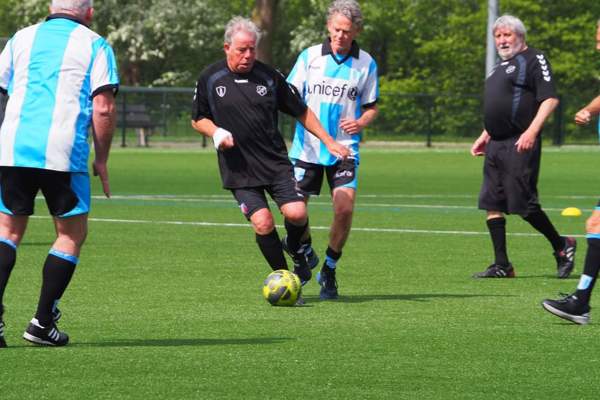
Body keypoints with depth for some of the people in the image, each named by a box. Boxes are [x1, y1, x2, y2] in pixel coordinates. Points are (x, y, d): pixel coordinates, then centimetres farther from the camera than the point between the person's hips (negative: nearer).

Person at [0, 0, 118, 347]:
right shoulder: (94, 45, 5)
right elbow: (104, 107, -4)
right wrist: (102, 160, 5)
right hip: (63, 153, -3)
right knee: (72, 235, 11)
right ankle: (42, 322, 6)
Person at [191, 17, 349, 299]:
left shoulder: (269, 76, 2)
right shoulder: (210, 79, 0)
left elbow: (301, 112, 11)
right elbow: (198, 119, 11)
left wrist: (329, 142, 7)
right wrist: (216, 132, -9)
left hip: (276, 162, 1)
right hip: (238, 168, -1)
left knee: (296, 213, -16)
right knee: (262, 223, -16)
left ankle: (296, 250, 19)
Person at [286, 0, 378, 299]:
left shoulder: (366, 64, 2)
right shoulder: (309, 56, 1)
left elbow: (371, 107, 9)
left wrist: (360, 123, -11)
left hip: (344, 149, 0)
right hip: (306, 148, 0)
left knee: (344, 208, -16)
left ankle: (329, 271, 4)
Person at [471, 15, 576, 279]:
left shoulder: (533, 59, -5)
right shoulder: (502, 66, 22)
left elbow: (550, 99, -14)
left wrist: (532, 131, -24)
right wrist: (485, 136, 24)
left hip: (520, 145, -9)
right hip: (496, 146, 9)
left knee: (523, 205, -9)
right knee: (492, 205, 3)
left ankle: (562, 246, 11)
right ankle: (502, 265, 7)